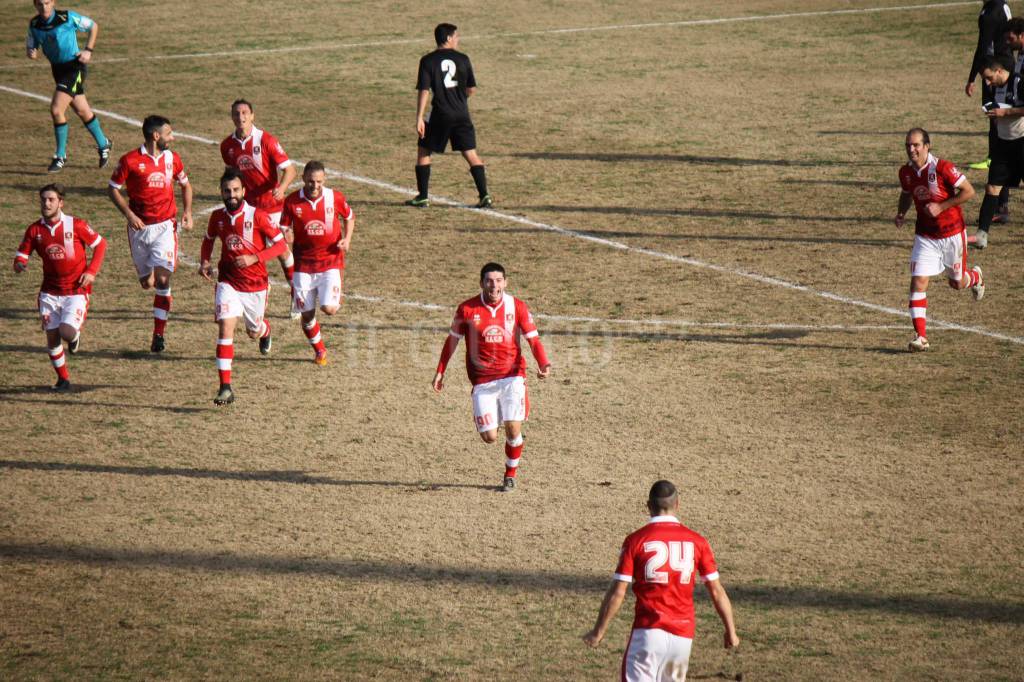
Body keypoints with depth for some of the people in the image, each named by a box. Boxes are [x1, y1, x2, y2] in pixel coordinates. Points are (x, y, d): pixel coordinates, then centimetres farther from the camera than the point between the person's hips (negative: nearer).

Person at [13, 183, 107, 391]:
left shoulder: (76, 225, -11)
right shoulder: (34, 230, -3)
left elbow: (100, 244, 0)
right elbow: (21, 255, 0)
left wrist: (92, 271, -9)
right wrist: (19, 264, -25)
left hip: (77, 290, -3)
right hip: (50, 292, 3)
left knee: (67, 331, -20)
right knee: (52, 337, 3)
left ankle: (75, 336, 19)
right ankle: (63, 379, 22)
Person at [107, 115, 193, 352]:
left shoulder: (172, 159, 5)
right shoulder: (130, 161, -6)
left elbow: (185, 184, 21)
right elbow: (113, 189, 1)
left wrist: (187, 212, 6)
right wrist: (129, 214, -11)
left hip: (165, 225, 1)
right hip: (140, 226, -1)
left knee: (162, 278, -14)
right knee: (147, 283, 3)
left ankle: (159, 333, -8)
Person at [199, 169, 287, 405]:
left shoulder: (257, 216, -14)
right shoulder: (217, 217, -2)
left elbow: (280, 244, -12)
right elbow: (208, 239, 19)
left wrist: (254, 258, -24)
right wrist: (204, 262, 2)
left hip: (256, 283, -1)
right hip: (228, 282, 1)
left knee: (254, 332, 17)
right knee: (225, 328, -17)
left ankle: (265, 330, 59)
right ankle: (225, 387, -19)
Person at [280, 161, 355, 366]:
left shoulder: (335, 198, -7)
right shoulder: (292, 201, -7)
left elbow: (349, 217, 12)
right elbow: (283, 230, 3)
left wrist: (347, 239, -5)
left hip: (331, 261, -1)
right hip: (304, 264, 1)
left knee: (329, 308, -17)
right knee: (307, 314, 4)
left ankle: (337, 297, 21)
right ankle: (320, 350, 30)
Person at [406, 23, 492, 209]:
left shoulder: (428, 60, -3)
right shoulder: (462, 59, 3)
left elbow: (423, 91, -9)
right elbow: (471, 89, 6)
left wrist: (419, 118, -8)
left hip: (441, 115, -2)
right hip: (462, 114, 2)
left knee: (423, 151, 14)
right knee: (471, 154, 4)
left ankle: (422, 197, 13)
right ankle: (484, 196, -7)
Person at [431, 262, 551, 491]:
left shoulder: (517, 307, -2)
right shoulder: (467, 309, -2)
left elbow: (533, 339, 0)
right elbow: (452, 339, 10)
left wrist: (543, 364, -17)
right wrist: (440, 371, 9)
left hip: (512, 376, 0)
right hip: (482, 380, 0)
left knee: (513, 429, -13)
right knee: (489, 437, -6)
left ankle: (510, 474, 13)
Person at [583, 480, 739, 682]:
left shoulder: (636, 541, -4)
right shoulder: (696, 542, 3)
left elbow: (617, 592, -6)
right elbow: (716, 591, 6)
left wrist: (598, 631, 3)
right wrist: (730, 630, 17)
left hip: (648, 631, -3)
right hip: (684, 635, 3)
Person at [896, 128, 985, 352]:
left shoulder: (942, 168, -21)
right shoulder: (906, 172, -4)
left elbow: (969, 191, -17)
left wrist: (941, 207, -24)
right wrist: (901, 213, -4)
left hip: (952, 233, -3)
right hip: (925, 237, 3)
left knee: (957, 283, 13)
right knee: (918, 282, -12)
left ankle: (975, 277, 52)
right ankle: (920, 336, -10)